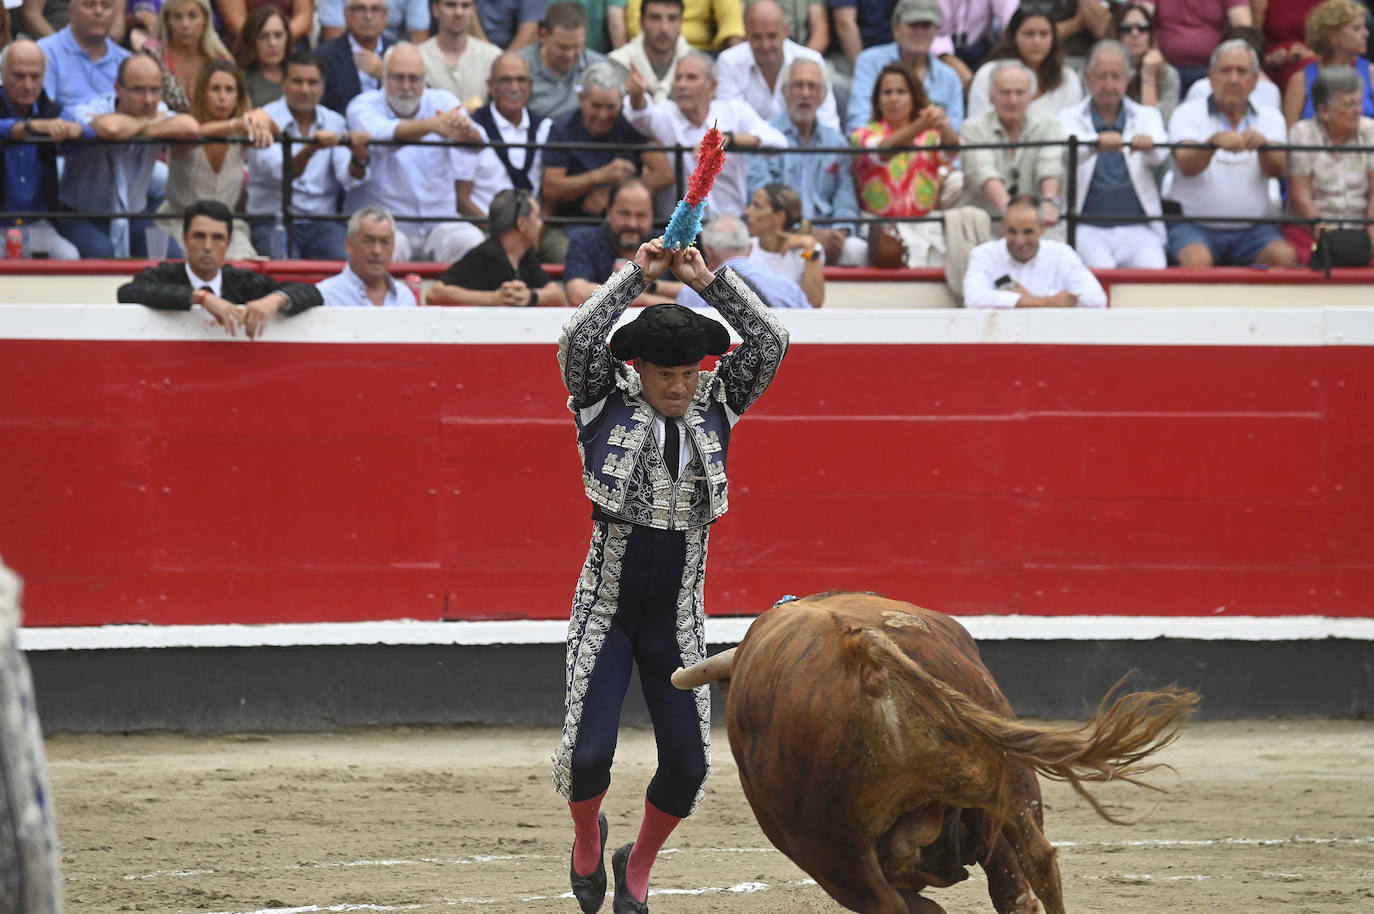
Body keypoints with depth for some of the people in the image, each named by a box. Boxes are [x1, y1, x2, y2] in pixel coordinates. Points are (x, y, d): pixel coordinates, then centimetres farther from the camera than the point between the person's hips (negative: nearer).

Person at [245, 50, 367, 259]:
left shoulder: (335, 122, 10)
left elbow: (348, 180, -5)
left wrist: (357, 160, -29)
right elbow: (279, 173, -21)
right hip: (273, 222, -3)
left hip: (322, 221, 3)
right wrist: (312, 147, -40)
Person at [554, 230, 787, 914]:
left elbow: (770, 344, -8)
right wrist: (637, 275, -20)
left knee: (687, 763, 0)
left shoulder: (715, 408, 2)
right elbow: (577, 343, -22)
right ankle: (587, 837, 24)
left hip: (677, 621, 3)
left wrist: (708, 280, -14)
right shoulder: (606, 405, -5)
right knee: (586, 753, -11)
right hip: (604, 612, -3)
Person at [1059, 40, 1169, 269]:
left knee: (1153, 267, -29)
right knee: (1101, 268, -32)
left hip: (1137, 228, 1)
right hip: (1087, 227, -1)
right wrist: (1097, 141, -38)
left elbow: (1160, 154, -7)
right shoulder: (1069, 118, 9)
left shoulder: (1147, 117, 15)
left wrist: (1148, 144, -34)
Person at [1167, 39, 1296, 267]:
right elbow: (1187, 167, -15)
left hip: (1251, 229, 3)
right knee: (1197, 260, -35)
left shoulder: (1270, 118, 11)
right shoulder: (1188, 114, 3)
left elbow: (1276, 169, -7)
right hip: (1194, 225, -2)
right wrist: (1215, 141, -36)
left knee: (1284, 256, -27)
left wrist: (1261, 144, -30)